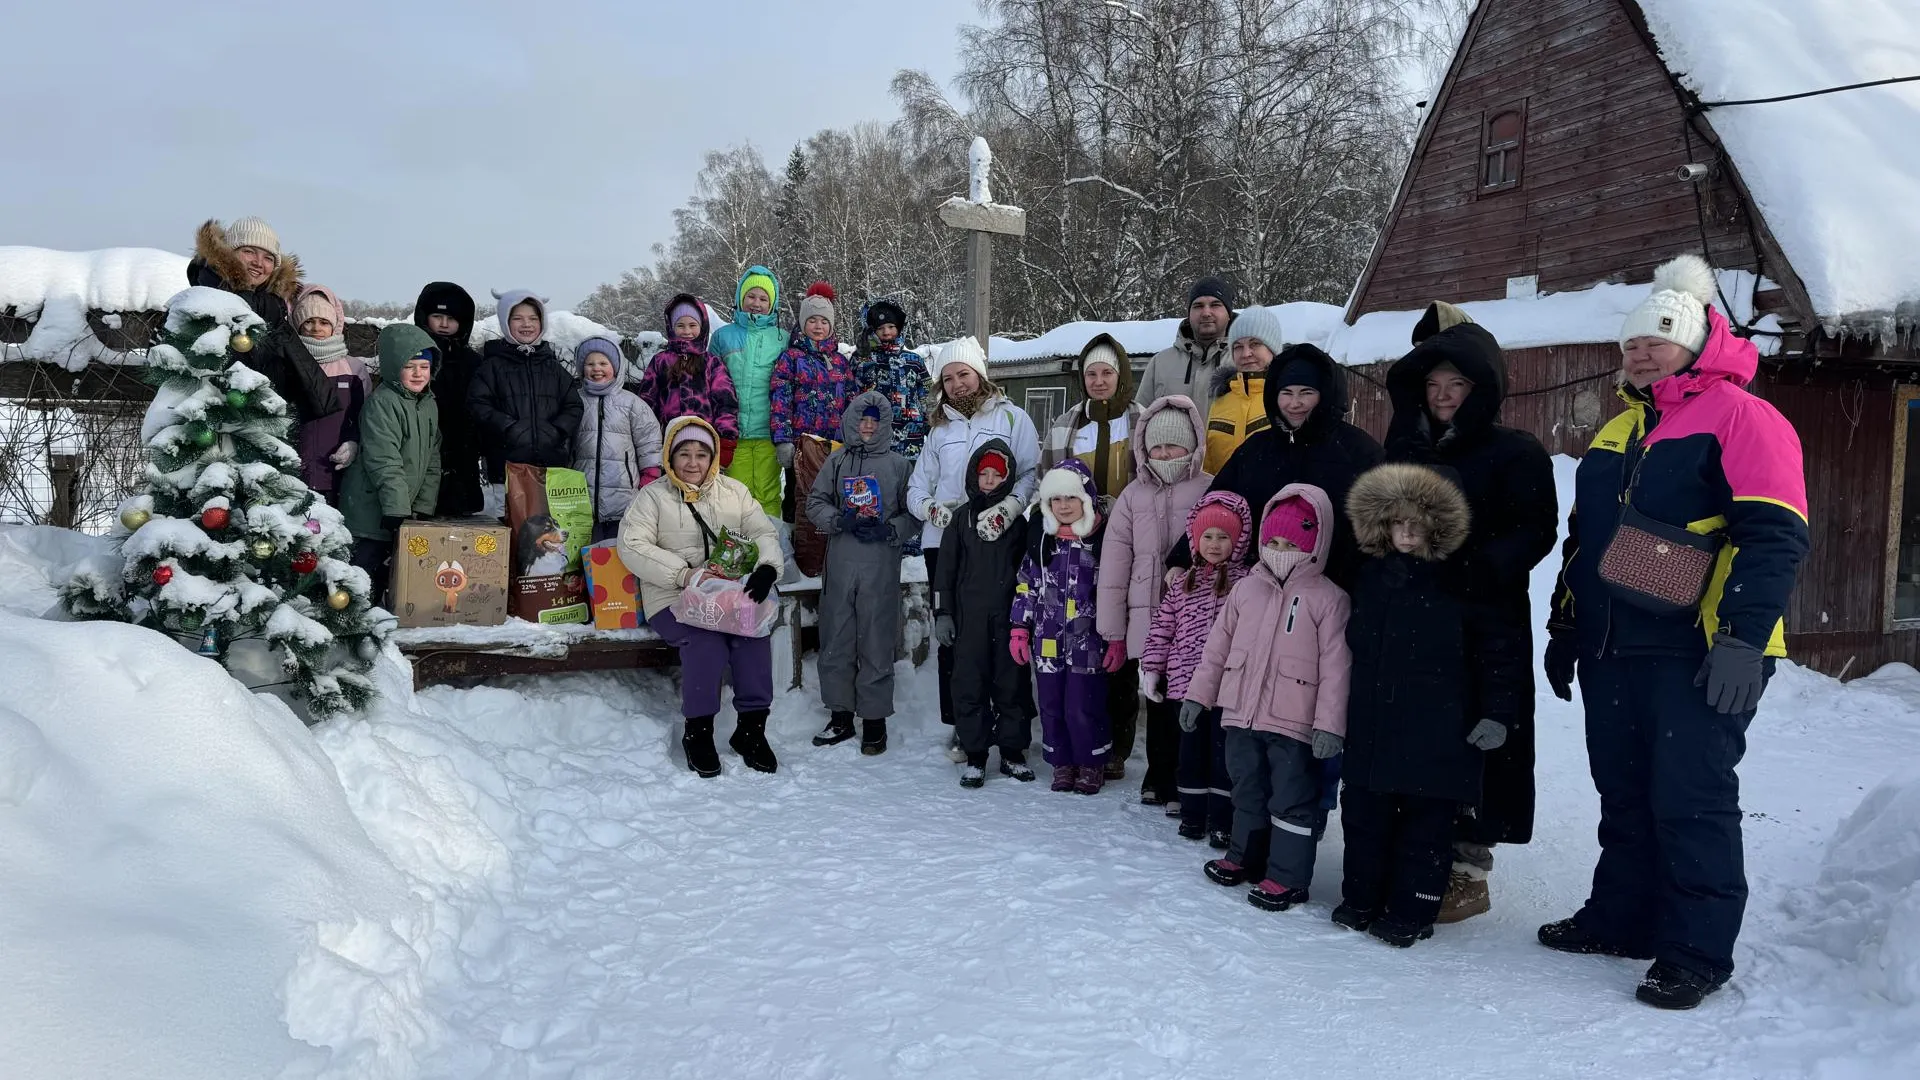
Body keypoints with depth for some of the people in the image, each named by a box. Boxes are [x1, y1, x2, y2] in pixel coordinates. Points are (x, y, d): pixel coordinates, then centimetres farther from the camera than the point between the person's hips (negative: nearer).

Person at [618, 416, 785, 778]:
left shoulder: (734, 491, 15)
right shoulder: (653, 497, 4)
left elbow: (764, 533, 8)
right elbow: (633, 545, -9)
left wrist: (767, 568, -15)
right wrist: (683, 574, -22)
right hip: (675, 599, -3)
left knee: (755, 637, -26)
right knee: (706, 644, -31)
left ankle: (751, 728, -10)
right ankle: (698, 732, -12)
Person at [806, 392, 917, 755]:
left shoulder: (898, 464, 6)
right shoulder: (836, 461, 12)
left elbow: (914, 513, 6)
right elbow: (815, 502, 10)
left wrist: (890, 530, -11)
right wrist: (839, 520, -8)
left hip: (881, 567, -2)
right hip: (840, 565, 3)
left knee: (877, 643, 0)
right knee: (836, 641, 6)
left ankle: (874, 720, 9)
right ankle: (840, 715, 18)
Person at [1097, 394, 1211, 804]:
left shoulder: (1210, 490, -1)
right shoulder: (1133, 495, 9)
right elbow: (1113, 565, 7)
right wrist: (1112, 630, 3)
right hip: (1147, 621, 3)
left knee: (1189, 703, -1)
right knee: (1157, 704, 11)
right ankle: (1159, 779, 25)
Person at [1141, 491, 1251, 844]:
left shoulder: (1246, 581, -1)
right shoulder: (1183, 583, 10)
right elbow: (1162, 627, 11)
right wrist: (1151, 668, 7)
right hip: (1185, 682, 3)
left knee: (1224, 751, 2)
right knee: (1191, 749, 12)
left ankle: (1222, 822, 12)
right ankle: (1192, 815, 24)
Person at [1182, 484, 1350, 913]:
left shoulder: (1328, 598, -8)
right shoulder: (1247, 588, 7)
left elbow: (1336, 666, -11)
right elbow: (1218, 644, 13)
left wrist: (1330, 724, -15)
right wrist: (1198, 694, 12)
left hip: (1293, 722, -5)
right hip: (1241, 715, 5)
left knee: (1292, 800, 3)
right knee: (1247, 790, 20)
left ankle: (1288, 877, 13)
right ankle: (1244, 857, 36)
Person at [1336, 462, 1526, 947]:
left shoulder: (1460, 585, -8)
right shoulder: (1369, 577, 9)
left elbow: (1502, 649, -4)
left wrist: (1498, 713, -7)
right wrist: (1340, 710, 21)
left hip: (1435, 734, -5)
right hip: (1371, 729, 5)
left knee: (1425, 821, 5)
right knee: (1363, 814, 13)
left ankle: (1411, 912, 16)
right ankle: (1360, 898, 28)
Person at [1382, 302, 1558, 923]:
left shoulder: (1516, 453, 0)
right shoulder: (1408, 449, 16)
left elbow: (1535, 533, -9)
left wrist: (1478, 566, -23)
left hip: (1486, 622, -5)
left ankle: (1468, 870, 9)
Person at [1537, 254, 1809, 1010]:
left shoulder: (1738, 414, -6)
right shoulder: (1618, 430, 18)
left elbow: (1774, 536, -15)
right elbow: (1583, 538, 24)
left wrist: (1744, 640, -22)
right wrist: (1565, 629, 22)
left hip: (1699, 656, -7)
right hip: (1612, 654, 8)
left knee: (1692, 800, -2)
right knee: (1624, 796, 15)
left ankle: (1698, 950, 9)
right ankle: (1621, 919, 28)